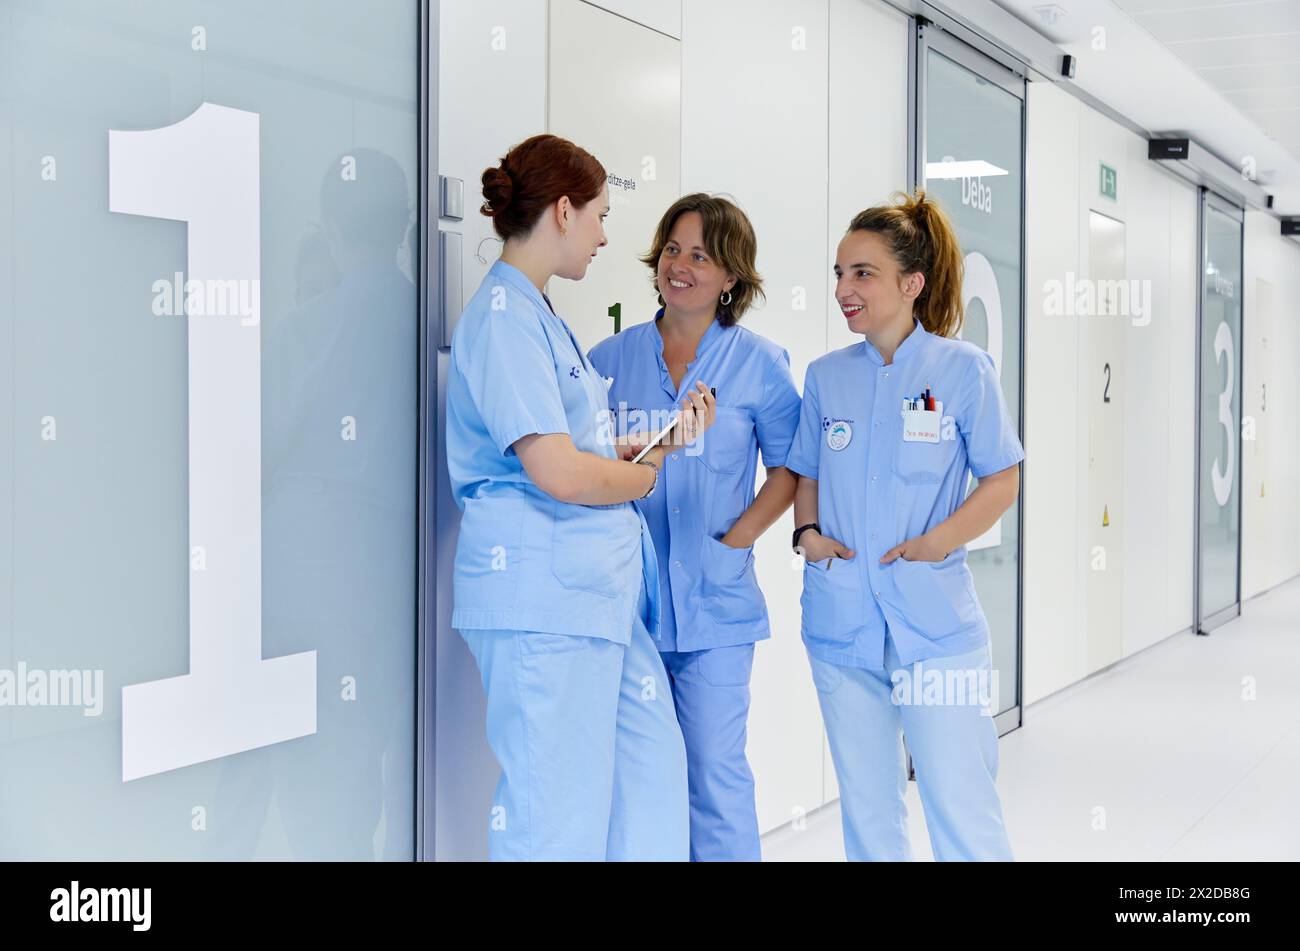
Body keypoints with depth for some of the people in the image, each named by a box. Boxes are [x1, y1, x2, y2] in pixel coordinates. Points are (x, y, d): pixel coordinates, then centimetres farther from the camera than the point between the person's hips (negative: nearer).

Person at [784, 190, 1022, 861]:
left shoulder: (962, 368, -4)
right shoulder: (826, 376, 8)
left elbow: (1003, 479, -2)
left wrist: (936, 542, -15)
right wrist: (807, 533, -2)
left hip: (933, 622, -4)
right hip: (841, 622, 4)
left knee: (962, 808, -4)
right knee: (867, 808, 13)